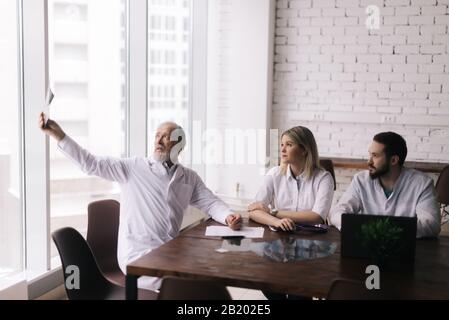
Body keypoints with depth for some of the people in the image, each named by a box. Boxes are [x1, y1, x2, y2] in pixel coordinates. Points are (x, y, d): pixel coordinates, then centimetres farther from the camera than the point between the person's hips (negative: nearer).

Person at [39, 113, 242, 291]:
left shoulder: (189, 178, 11)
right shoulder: (134, 168, -1)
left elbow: (210, 202, 10)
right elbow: (91, 164, -7)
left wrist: (228, 217, -13)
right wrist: (59, 135, -17)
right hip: (138, 256, -5)